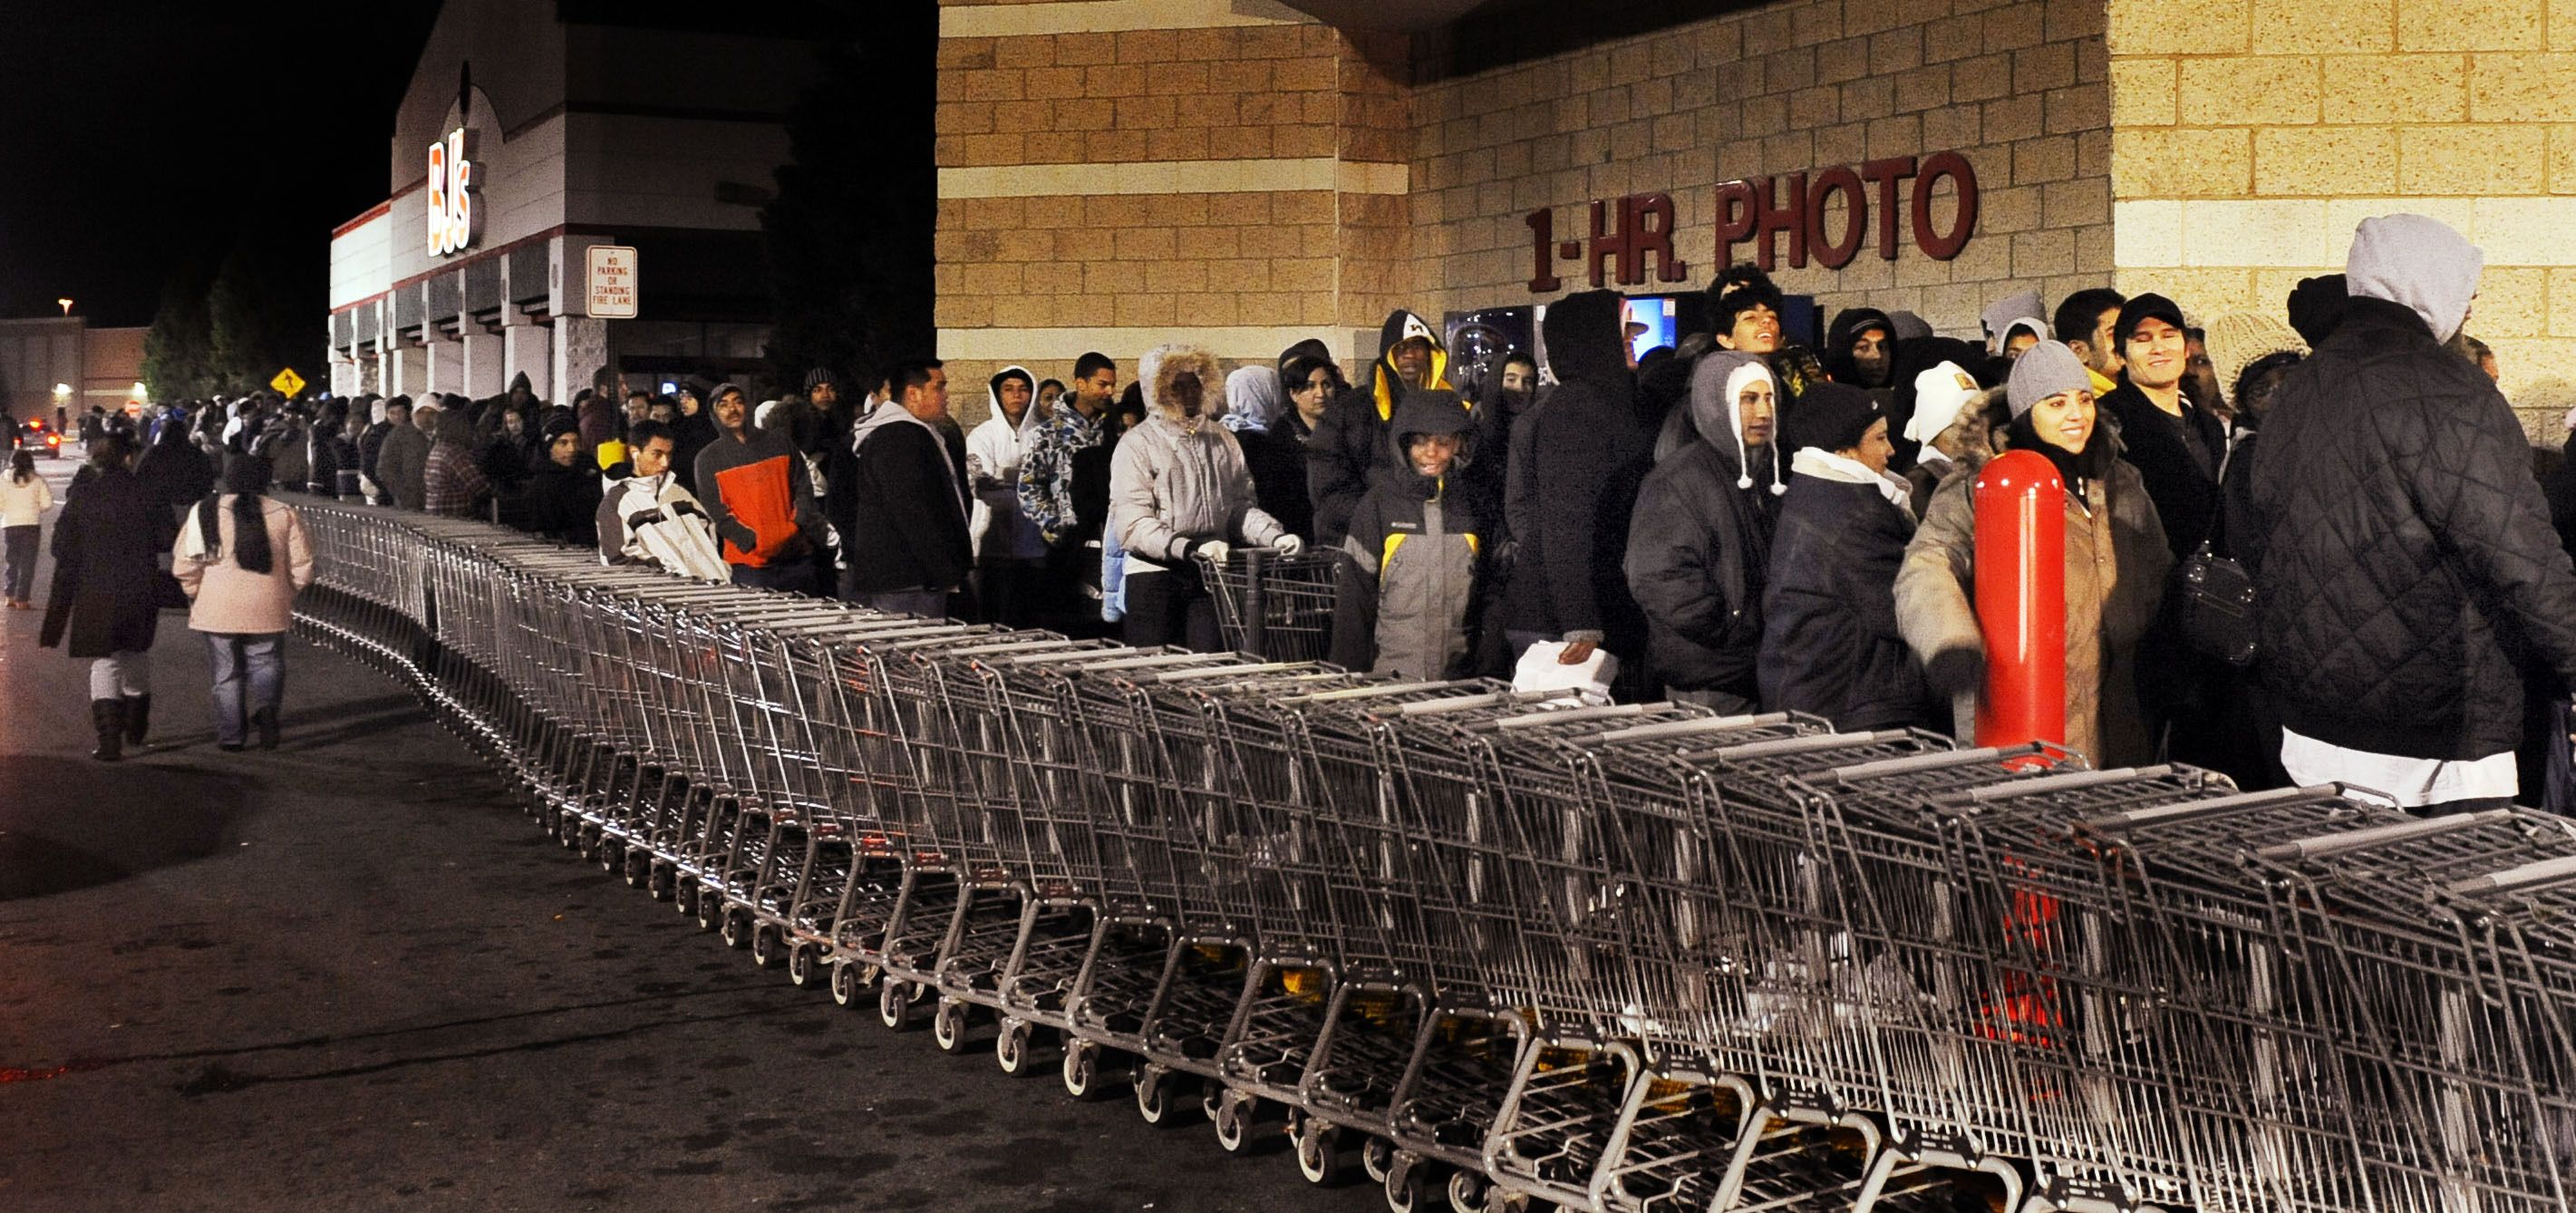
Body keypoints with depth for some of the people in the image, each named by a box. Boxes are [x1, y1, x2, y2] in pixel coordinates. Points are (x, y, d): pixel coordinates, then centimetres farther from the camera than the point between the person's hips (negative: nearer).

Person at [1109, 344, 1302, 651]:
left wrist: (1275, 537, -5)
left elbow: (1240, 506, 14)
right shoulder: (1137, 445, -2)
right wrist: (1191, 548, -24)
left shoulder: (1222, 440, 14)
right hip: (1154, 573, -4)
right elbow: (1133, 524, -12)